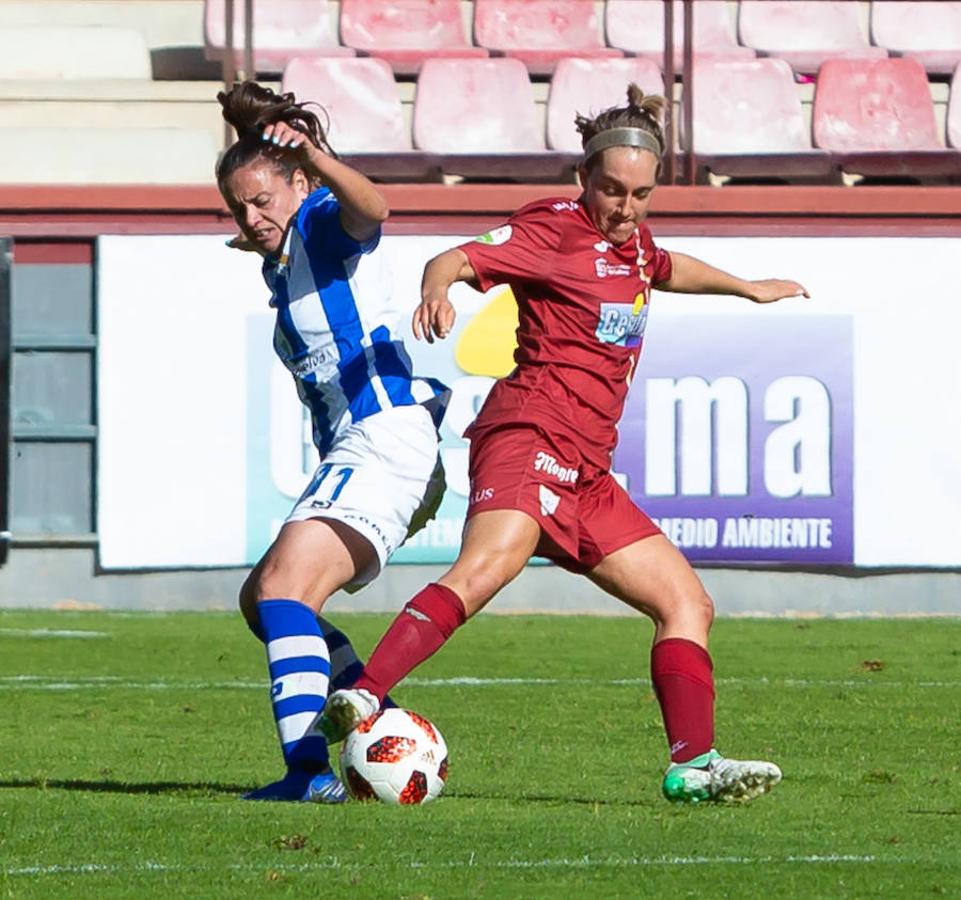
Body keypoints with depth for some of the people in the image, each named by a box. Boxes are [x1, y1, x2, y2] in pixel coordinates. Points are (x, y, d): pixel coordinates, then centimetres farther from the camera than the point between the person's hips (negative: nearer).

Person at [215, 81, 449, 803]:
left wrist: (316, 158, -50)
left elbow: (371, 209, -35)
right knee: (263, 600, 18)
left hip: (385, 439, -11)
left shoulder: (323, 224, -7)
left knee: (281, 588, -23)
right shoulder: (280, 263, 19)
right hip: (351, 452, 11)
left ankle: (310, 768, -34)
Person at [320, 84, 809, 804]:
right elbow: (460, 259, -19)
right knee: (489, 564, -35)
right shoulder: (556, 229, -5)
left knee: (688, 603, 9)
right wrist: (437, 288, -42)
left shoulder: (631, 239, 20)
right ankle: (363, 698, -47)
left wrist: (748, 288, 57)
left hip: (586, 471, 10)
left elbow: (666, 268, 45)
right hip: (533, 430, -10)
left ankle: (694, 765, 6)